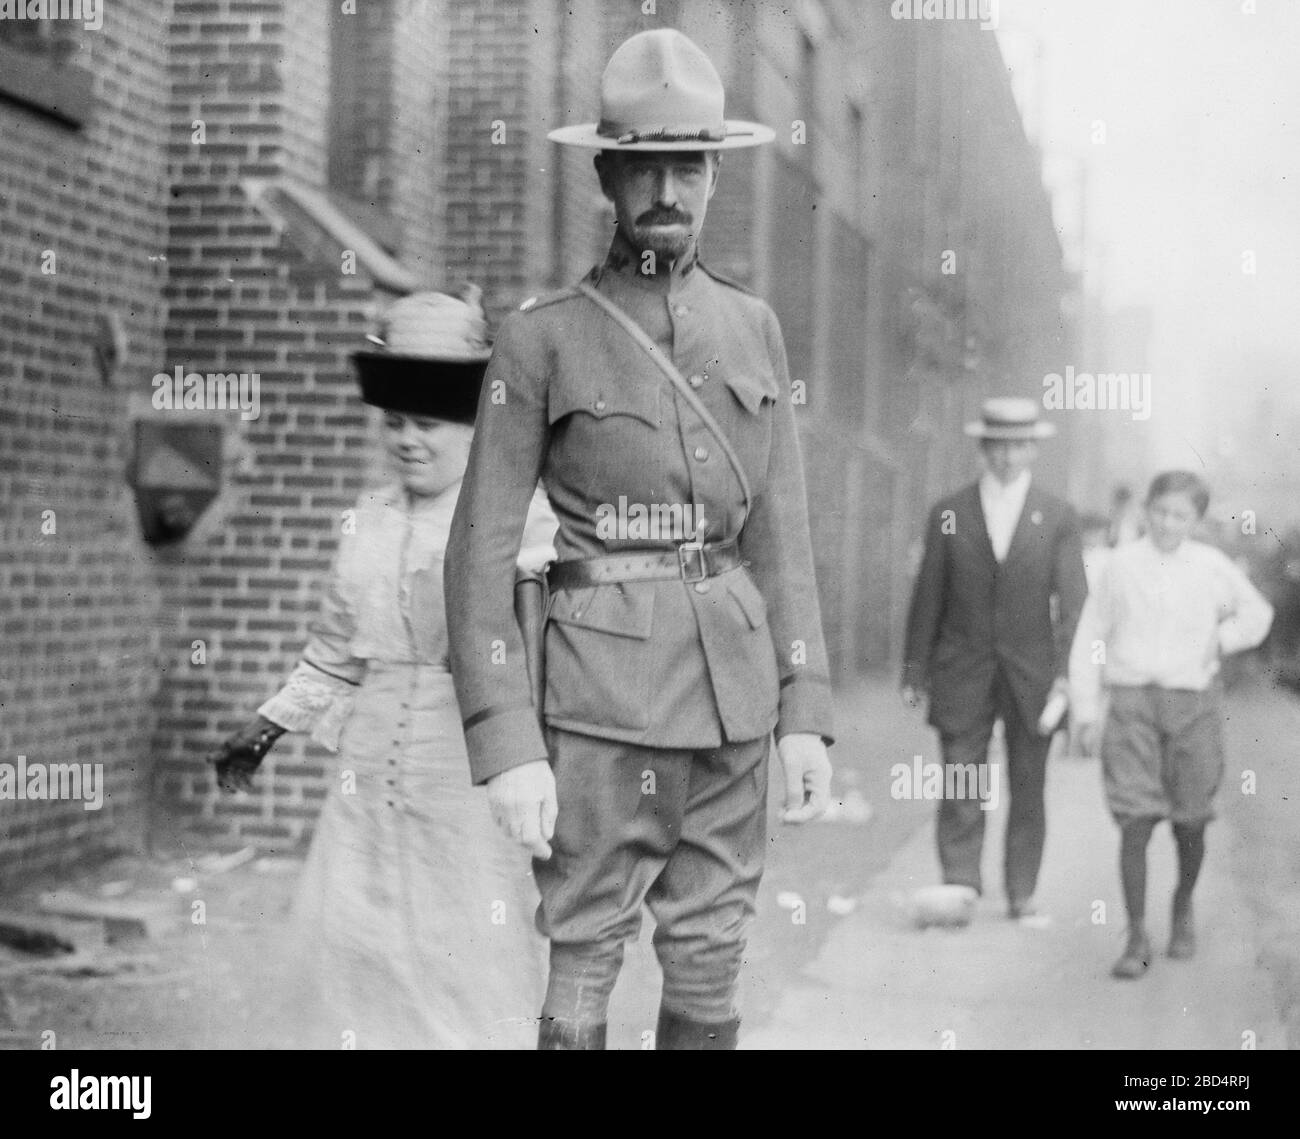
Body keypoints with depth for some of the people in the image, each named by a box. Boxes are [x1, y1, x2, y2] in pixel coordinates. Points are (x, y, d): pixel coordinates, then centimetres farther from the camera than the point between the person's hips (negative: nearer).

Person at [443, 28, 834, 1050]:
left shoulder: (752, 327, 10)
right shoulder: (544, 337, -3)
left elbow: (783, 536, 12)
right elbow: (481, 553, -5)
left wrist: (807, 716, 5)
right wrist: (506, 745, -12)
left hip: (736, 692, 4)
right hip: (605, 702, -4)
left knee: (710, 974, 10)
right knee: (584, 970, 1)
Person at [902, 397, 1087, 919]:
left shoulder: (1058, 518, 2)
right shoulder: (948, 514, 3)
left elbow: (1072, 601, -2)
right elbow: (928, 598, 5)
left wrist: (1066, 675, -13)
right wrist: (914, 672, 3)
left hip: (1032, 676, 0)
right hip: (963, 675, 0)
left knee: (1027, 791, 6)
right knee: (960, 788, -7)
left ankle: (1021, 893, 14)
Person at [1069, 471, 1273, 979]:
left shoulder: (1212, 566, 3)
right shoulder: (1121, 564, 2)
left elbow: (1257, 612, 20)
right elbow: (1090, 637, 7)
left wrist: (1223, 638, -1)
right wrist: (1084, 709, 3)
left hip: (1193, 701, 1)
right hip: (1132, 700, -1)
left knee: (1190, 822, 7)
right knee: (1135, 820, -10)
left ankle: (1183, 906, 36)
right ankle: (1137, 938, -3)